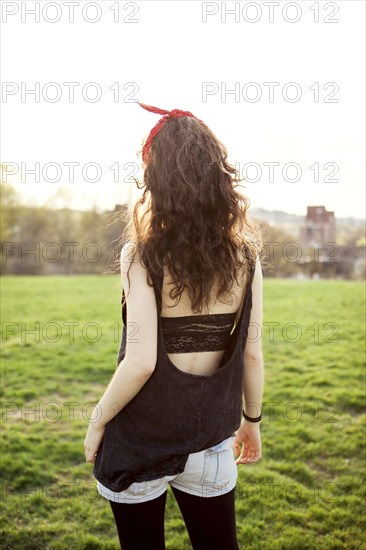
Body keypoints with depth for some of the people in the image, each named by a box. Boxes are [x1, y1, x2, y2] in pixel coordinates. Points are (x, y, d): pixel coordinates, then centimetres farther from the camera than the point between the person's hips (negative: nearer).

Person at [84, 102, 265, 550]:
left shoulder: (143, 256, -18)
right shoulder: (245, 257, -7)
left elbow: (140, 362, -22)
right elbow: (252, 353, -2)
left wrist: (97, 421, -6)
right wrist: (252, 420, 12)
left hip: (140, 442, -3)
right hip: (211, 439, 3)